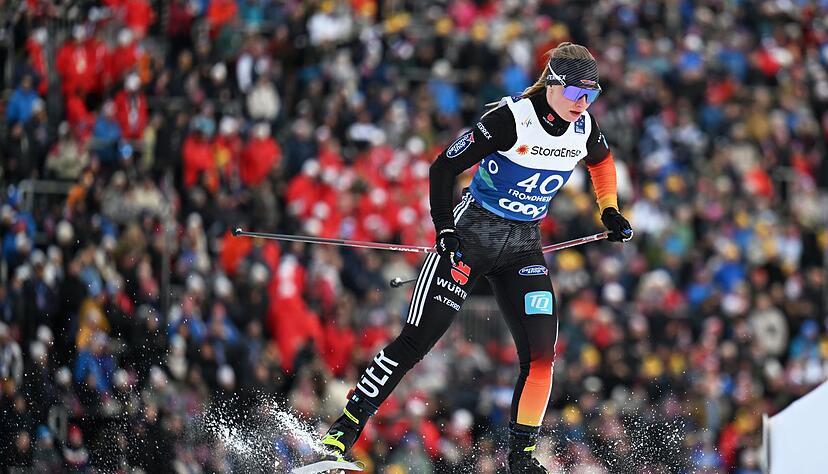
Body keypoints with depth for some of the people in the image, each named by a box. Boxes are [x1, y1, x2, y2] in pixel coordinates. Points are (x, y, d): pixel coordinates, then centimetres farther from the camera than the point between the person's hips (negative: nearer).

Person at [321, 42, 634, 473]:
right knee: (414, 342, -10)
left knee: (541, 352, -9)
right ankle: (342, 432, -5)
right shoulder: (511, 119, -20)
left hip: (524, 246, 5)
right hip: (473, 233, -5)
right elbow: (443, 168, -15)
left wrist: (609, 211, 15)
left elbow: (601, 160, 25)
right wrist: (444, 228, -23)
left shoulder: (584, 127, -1)